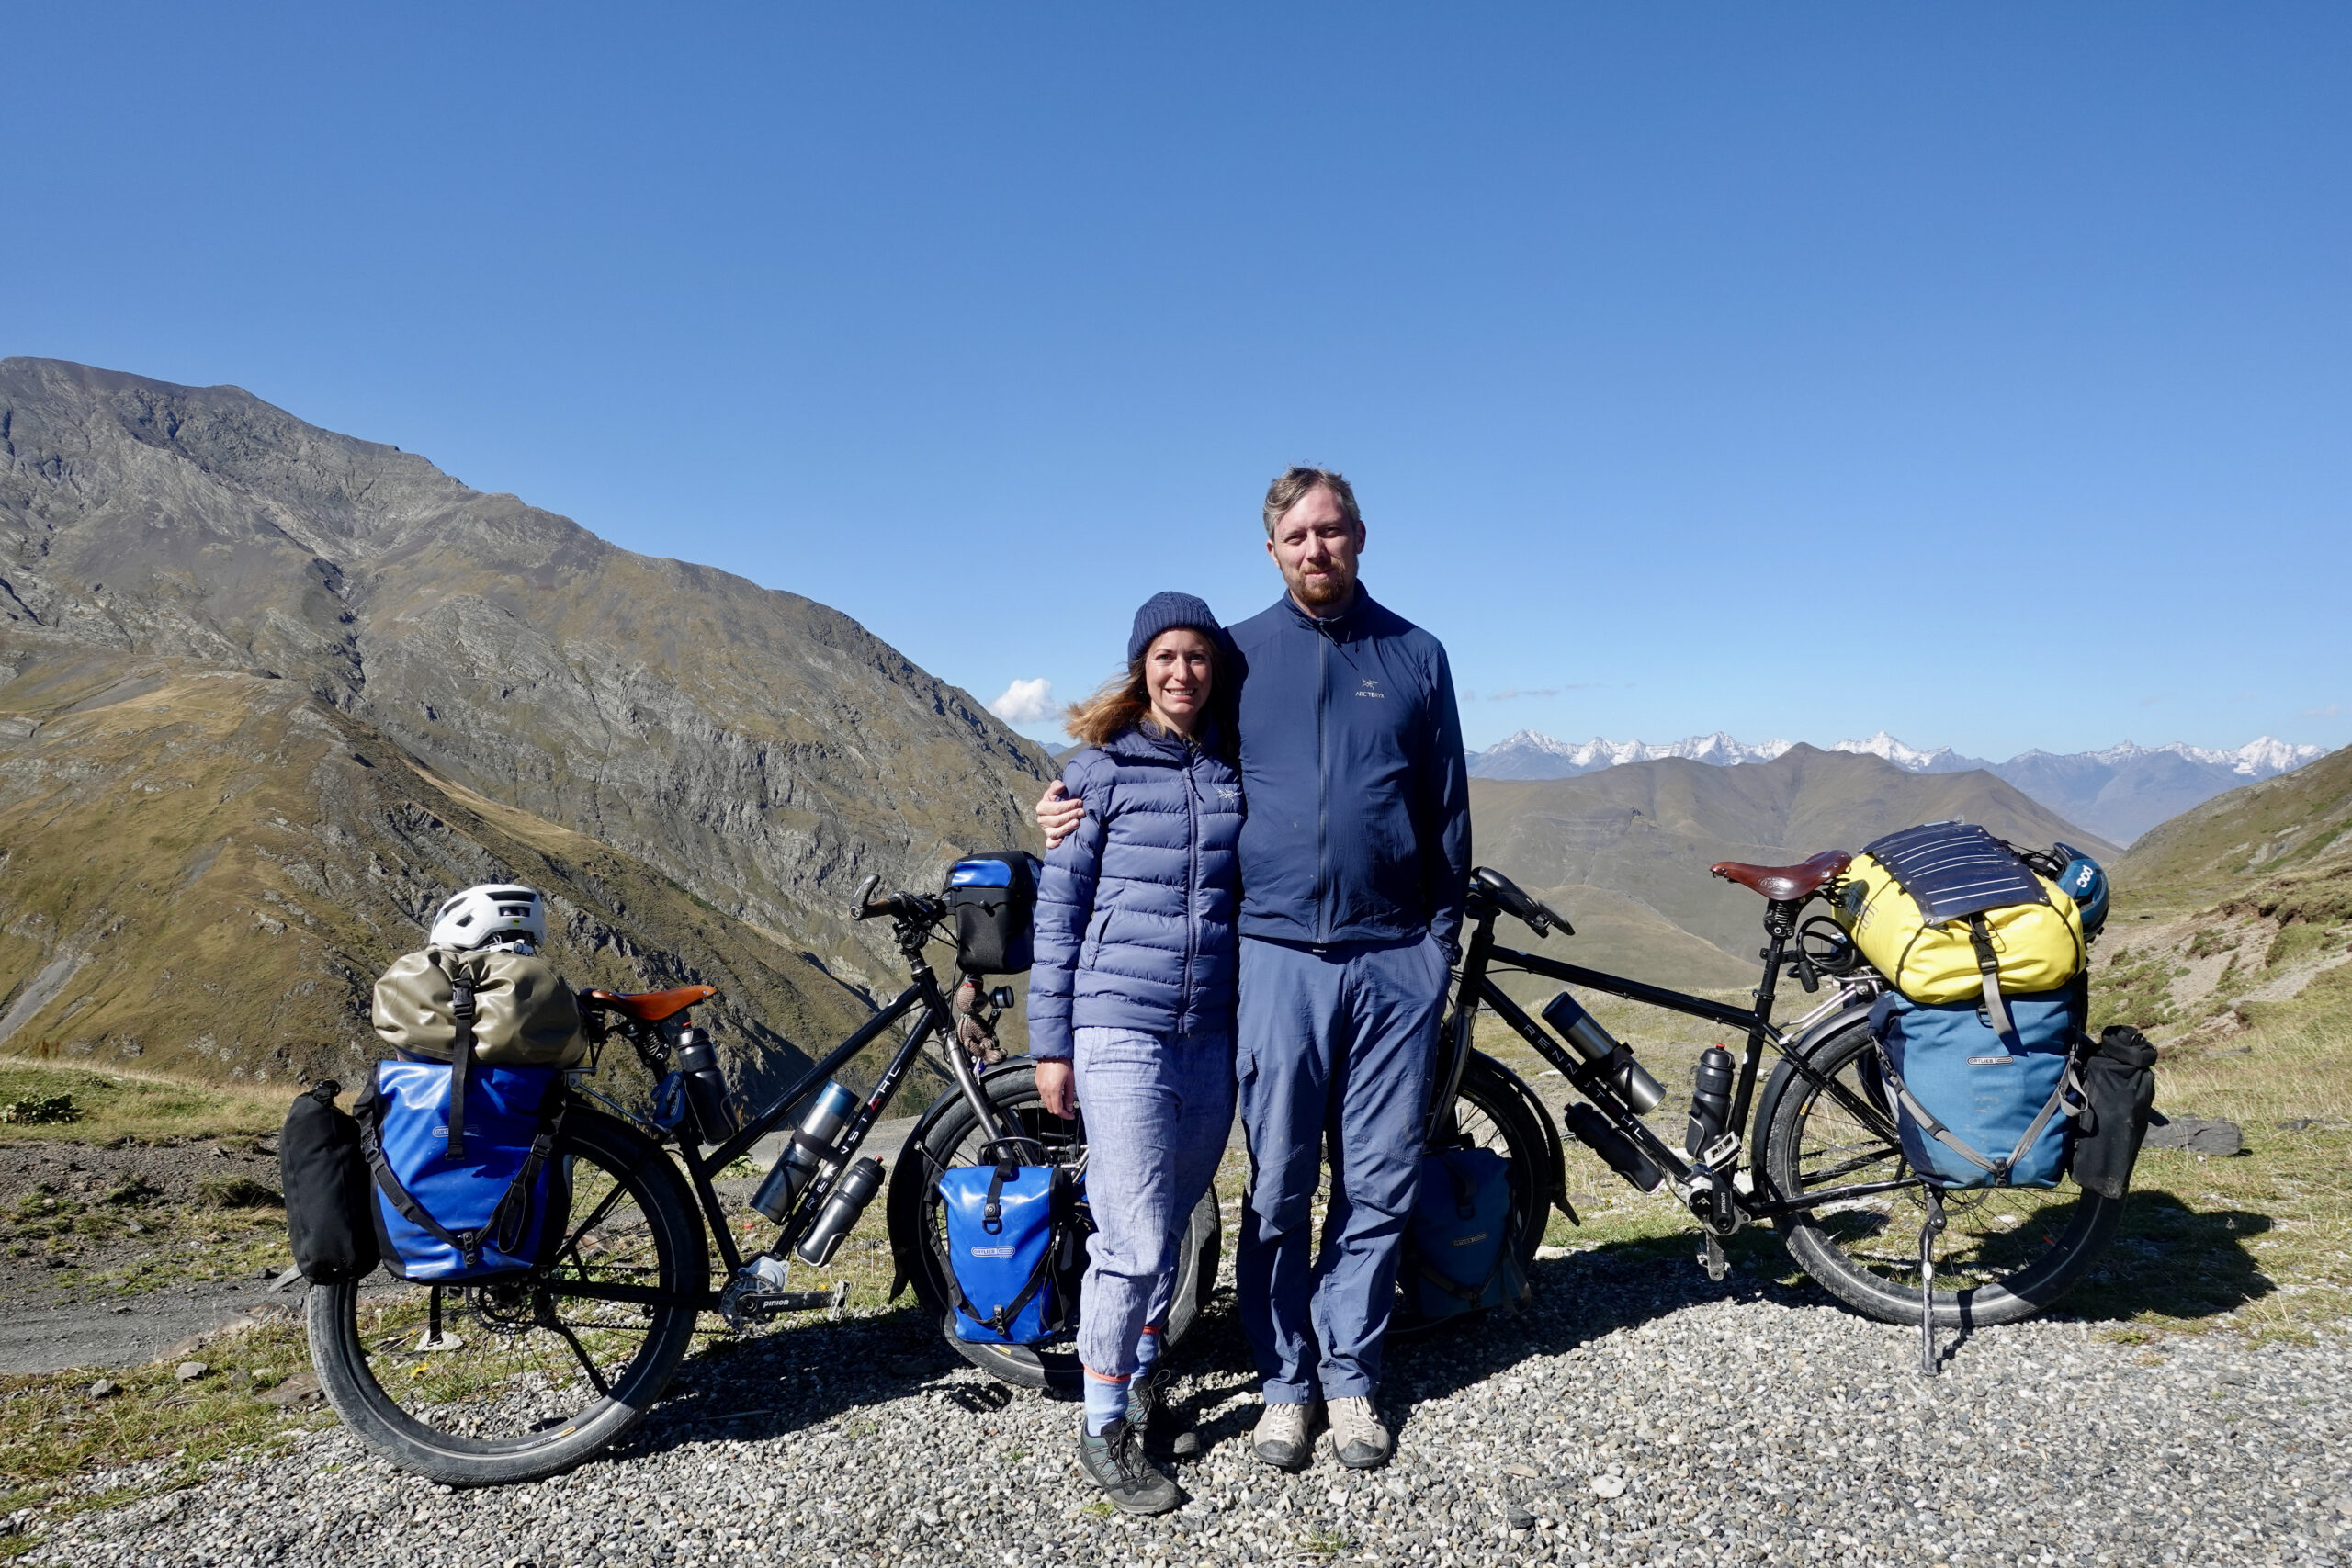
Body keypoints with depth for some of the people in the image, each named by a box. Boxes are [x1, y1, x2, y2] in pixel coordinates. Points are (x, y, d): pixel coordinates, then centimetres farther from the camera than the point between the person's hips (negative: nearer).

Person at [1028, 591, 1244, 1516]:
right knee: (1135, 1239, -4)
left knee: (1171, 1220, 16)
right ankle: (1104, 1429, 13)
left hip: (1215, 1032, 4)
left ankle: (1145, 1364, 38)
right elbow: (1058, 909, -1)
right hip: (1120, 1028, -4)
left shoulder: (1237, 769, 7)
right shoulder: (1101, 769, -3)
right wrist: (1050, 1042, -3)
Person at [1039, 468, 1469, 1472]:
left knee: (1379, 1182, 7)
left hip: (1396, 957, 1)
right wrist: (1074, 803, -1)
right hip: (1278, 951, -1)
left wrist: (1442, 937, 10)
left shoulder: (1415, 656, 10)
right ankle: (1285, 1380, 20)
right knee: (1279, 1184, 4)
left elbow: (1448, 811, 14)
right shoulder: (1239, 655, 7)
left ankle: (1351, 1374, 22)